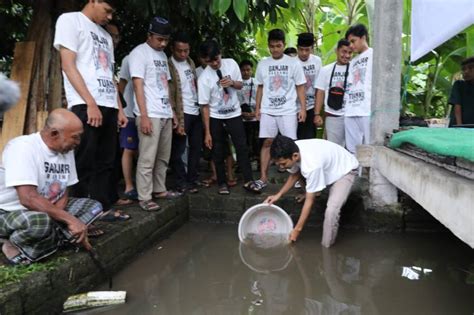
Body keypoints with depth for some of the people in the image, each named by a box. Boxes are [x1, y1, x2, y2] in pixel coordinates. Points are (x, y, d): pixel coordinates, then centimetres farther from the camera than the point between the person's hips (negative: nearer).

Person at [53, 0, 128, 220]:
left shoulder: (105, 36, 23)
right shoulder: (70, 20, 2)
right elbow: (68, 66, -8)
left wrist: (119, 109, 13)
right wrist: (91, 104, -16)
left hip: (109, 106, 7)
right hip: (85, 105, -7)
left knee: (106, 162, 8)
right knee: (84, 164, -5)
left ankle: (104, 208, 16)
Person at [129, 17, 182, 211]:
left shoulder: (162, 55, 18)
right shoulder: (139, 53, -4)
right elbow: (138, 86, -11)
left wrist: (172, 111, 16)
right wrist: (144, 116, -17)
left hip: (165, 114, 8)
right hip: (150, 115, -8)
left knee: (163, 157, 12)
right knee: (147, 159, -6)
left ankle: (159, 190, 23)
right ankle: (145, 198, 0)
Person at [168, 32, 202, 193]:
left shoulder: (190, 62, 12)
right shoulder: (169, 66, -10)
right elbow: (170, 96, -14)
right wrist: (177, 120, -18)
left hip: (196, 112, 7)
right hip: (182, 114, -7)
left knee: (196, 147, 10)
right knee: (178, 150, 1)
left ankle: (192, 179, 21)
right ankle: (182, 182, 13)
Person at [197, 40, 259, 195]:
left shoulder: (231, 63, -9)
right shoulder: (204, 78, -18)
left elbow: (240, 85, 5)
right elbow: (205, 106, -15)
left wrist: (232, 82, -20)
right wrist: (207, 132, -15)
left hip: (234, 114, 2)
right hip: (215, 118, -2)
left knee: (242, 147, 0)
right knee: (218, 152, 5)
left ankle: (248, 180, 8)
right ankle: (222, 183, 18)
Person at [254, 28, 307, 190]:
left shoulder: (293, 63, 1)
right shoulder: (262, 64, 8)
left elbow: (300, 87, 2)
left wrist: (303, 108, -5)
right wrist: (257, 108, 9)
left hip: (288, 110, -2)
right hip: (267, 111, 2)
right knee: (267, 142, 2)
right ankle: (263, 178, 7)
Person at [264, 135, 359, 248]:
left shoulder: (312, 165, -41)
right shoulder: (293, 150, -20)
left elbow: (310, 201, -30)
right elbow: (294, 174, 2)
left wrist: (297, 229, -23)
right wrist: (279, 194, -6)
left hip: (345, 170, -8)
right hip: (328, 166, 8)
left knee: (331, 211, -23)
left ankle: (326, 247, -4)